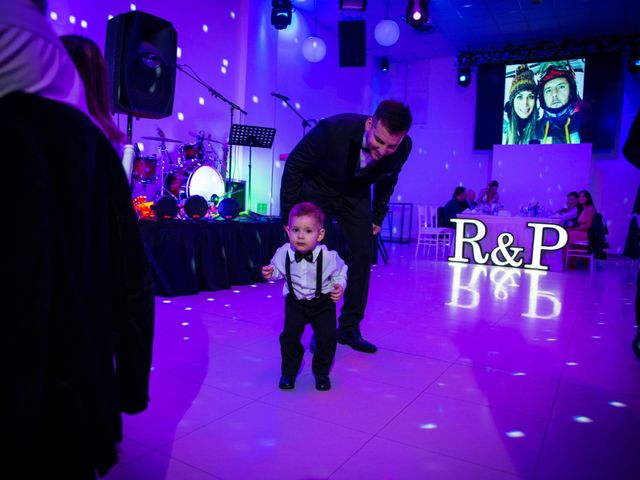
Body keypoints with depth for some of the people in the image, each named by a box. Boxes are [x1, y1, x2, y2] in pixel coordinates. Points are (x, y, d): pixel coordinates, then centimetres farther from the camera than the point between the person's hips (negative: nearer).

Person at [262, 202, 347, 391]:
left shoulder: (328, 256, -21)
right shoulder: (283, 253, -17)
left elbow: (340, 271, 1)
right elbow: (278, 269, 5)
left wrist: (339, 286, -15)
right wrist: (270, 272, -15)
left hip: (323, 301, -1)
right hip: (295, 301, 1)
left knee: (328, 337, -6)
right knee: (289, 336, -6)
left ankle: (321, 372, 19)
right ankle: (289, 372, 18)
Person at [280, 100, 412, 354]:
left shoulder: (403, 148, -24)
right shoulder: (333, 129, -36)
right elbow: (294, 166, -21)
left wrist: (378, 217, 5)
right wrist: (290, 218, -18)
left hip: (356, 197, 4)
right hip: (318, 190, -3)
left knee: (362, 258, -2)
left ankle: (349, 328, 12)